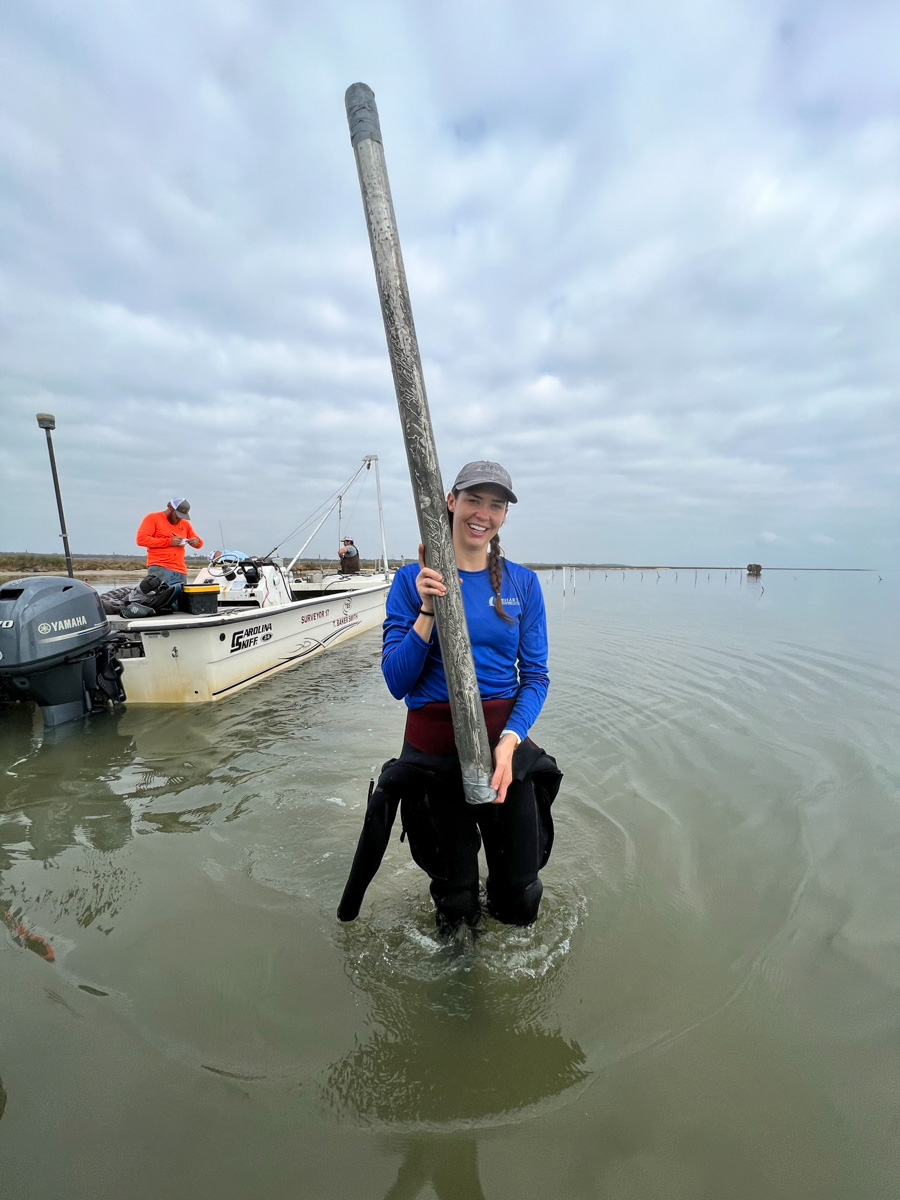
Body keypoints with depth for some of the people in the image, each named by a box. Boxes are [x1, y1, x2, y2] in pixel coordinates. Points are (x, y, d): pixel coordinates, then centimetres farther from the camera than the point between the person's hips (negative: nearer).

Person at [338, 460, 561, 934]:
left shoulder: (522, 583, 0)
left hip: (507, 740, 2)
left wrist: (509, 742, -15)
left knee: (520, 905, 13)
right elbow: (396, 682, -8)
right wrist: (427, 611, -21)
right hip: (434, 748, -1)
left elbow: (535, 676, 0)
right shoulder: (413, 580, -5)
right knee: (457, 908, 13)